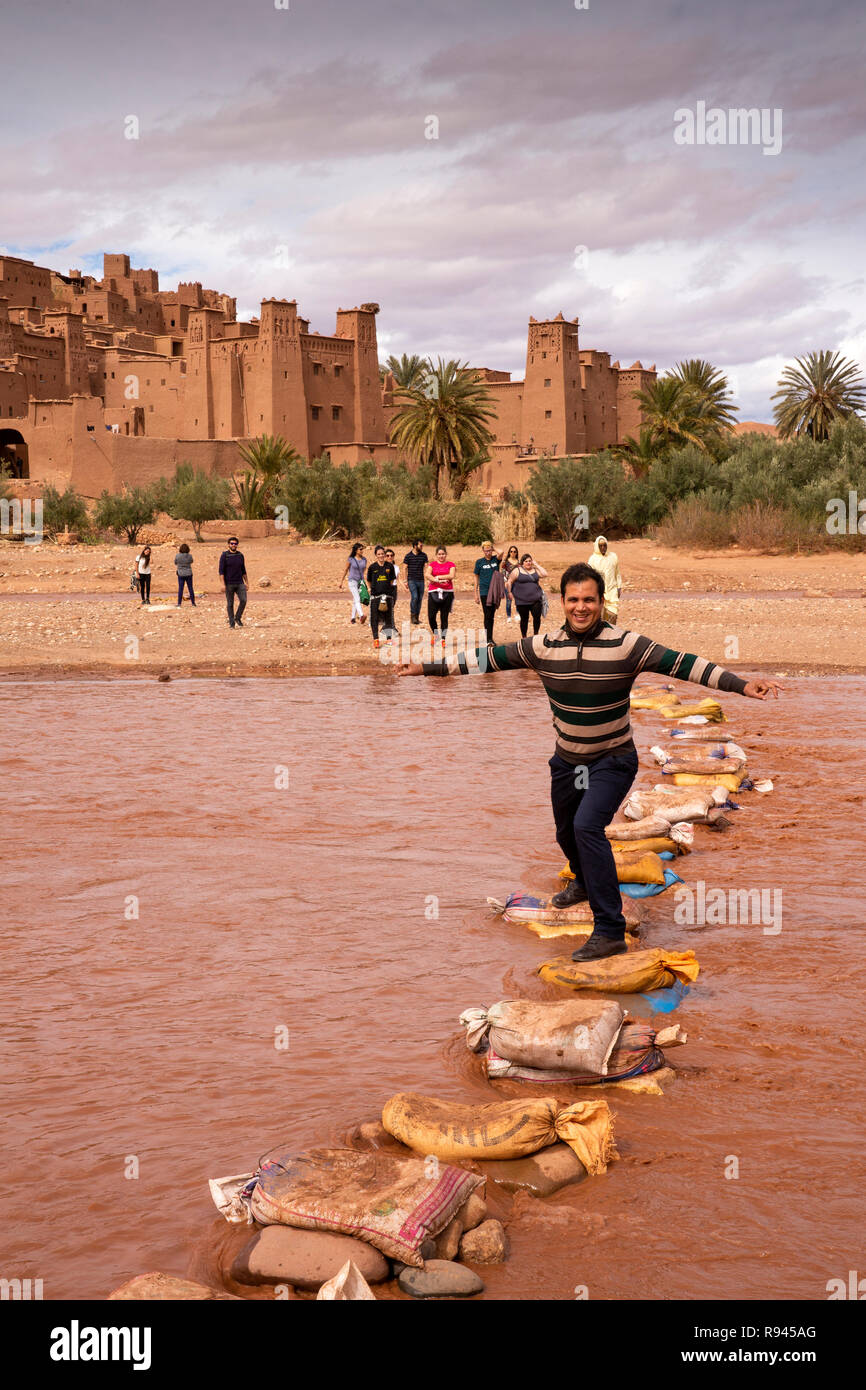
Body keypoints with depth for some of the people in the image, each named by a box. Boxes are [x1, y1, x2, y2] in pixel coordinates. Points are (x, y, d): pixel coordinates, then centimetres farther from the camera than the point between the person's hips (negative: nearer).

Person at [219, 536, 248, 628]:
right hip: (229, 584, -3)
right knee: (230, 604, 2)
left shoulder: (240, 555, 9)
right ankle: (231, 623, 9)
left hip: (239, 583, 3)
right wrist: (223, 584, -15)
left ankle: (237, 618, 6)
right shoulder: (224, 555, -4)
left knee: (243, 600, -12)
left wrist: (246, 582, 11)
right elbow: (221, 570, -7)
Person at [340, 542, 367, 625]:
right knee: (357, 599, -19)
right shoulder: (351, 559, -5)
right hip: (352, 581, -4)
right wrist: (341, 582, 7)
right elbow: (345, 570, 3)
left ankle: (353, 618, 23)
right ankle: (362, 615, -36)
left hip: (361, 581, 4)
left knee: (355, 601, 10)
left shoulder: (364, 560, 6)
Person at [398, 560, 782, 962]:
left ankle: (610, 931, -23)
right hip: (567, 760, 5)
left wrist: (741, 684, -31)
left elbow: (682, 663, -22)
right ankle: (585, 882, 58)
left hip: (613, 760, -5)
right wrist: (427, 668, 1)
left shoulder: (626, 645, -18)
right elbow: (488, 657, 0)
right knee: (566, 833, 23)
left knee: (587, 826, -26)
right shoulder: (543, 647, -8)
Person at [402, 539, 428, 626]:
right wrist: (406, 581, -2)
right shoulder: (408, 556, -1)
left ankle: (417, 617, 12)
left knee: (420, 599, 4)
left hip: (421, 580, 4)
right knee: (414, 597, -18)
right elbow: (405, 569, 2)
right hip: (412, 580, -4)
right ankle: (412, 616, -7)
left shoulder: (423, 555, 7)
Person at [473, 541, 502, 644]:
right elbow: (476, 578, 6)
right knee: (487, 615, -6)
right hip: (484, 592, -2)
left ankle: (490, 637, 16)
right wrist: (476, 594, 3)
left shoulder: (495, 559, 6)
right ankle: (489, 639, -5)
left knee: (492, 616, 8)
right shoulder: (479, 562, 3)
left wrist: (493, 550, 2)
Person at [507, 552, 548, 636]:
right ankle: (524, 637, 19)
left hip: (536, 600, 2)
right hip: (522, 601, -2)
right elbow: (509, 582, 4)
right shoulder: (517, 571, 2)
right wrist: (510, 592, -2)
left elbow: (545, 574, -4)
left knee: (537, 617, -8)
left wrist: (536, 565, -1)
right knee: (524, 619, 6)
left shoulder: (535, 570, 10)